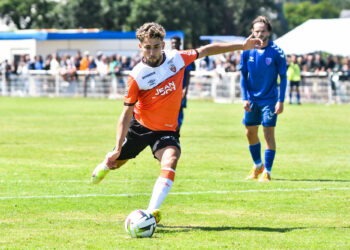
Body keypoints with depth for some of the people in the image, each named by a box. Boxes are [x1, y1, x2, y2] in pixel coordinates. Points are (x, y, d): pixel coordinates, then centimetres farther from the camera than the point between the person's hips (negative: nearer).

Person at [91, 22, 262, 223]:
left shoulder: (177, 58, -12)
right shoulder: (137, 76, -22)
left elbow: (205, 51, 5)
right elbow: (127, 113, -18)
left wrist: (242, 46, 7)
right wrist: (117, 148, -24)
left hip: (167, 130, 1)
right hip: (139, 125, -1)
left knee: (170, 162, -28)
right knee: (116, 162, 18)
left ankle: (152, 212, -36)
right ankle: (105, 166, 58)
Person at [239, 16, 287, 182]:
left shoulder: (276, 52, -11)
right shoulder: (247, 52, -2)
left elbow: (283, 77, -6)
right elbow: (243, 76, 6)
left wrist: (281, 101, -12)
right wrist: (245, 98, -3)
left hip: (270, 99, -4)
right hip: (252, 99, 4)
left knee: (268, 132, -8)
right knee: (250, 132, 9)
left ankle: (267, 171, -3)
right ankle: (257, 165, 30)